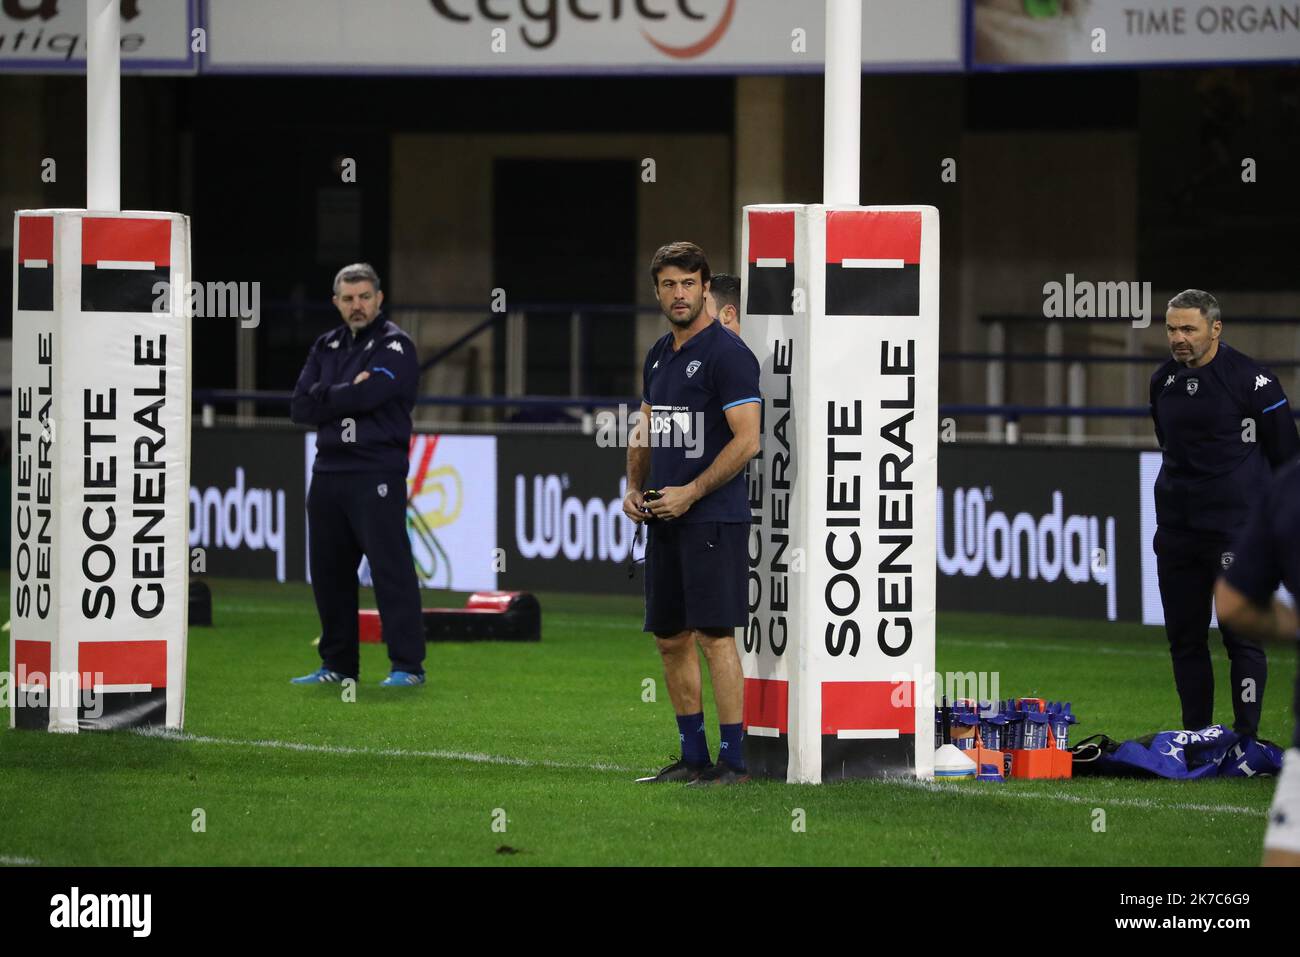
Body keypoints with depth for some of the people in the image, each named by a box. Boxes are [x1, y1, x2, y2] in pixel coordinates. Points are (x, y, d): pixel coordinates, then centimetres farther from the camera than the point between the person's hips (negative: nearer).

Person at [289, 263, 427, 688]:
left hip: (376, 474, -7)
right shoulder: (325, 347, 16)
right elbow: (300, 408, 5)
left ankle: (408, 665, -11)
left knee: (390, 565, -11)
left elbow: (369, 395, -19)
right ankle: (338, 664, 19)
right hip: (327, 472, 7)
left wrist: (324, 397, -3)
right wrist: (347, 395, -9)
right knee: (328, 572, 10)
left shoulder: (395, 346, -3)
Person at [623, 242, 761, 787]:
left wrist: (691, 492, -16)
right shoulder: (659, 355, 16)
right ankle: (693, 755, 18)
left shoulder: (726, 354, -10)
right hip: (664, 520, 9)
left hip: (712, 518, -9)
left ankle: (732, 760, -8)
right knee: (671, 638, 10)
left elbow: (747, 440, -15)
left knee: (714, 635, -10)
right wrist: (633, 488, 9)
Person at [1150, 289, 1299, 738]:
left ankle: (1246, 739, -5)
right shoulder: (1163, 381, 10)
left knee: (1241, 634, -7)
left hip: (1237, 531, -6)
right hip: (1176, 530, 6)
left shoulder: (1251, 379, -8)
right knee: (1184, 638, 8)